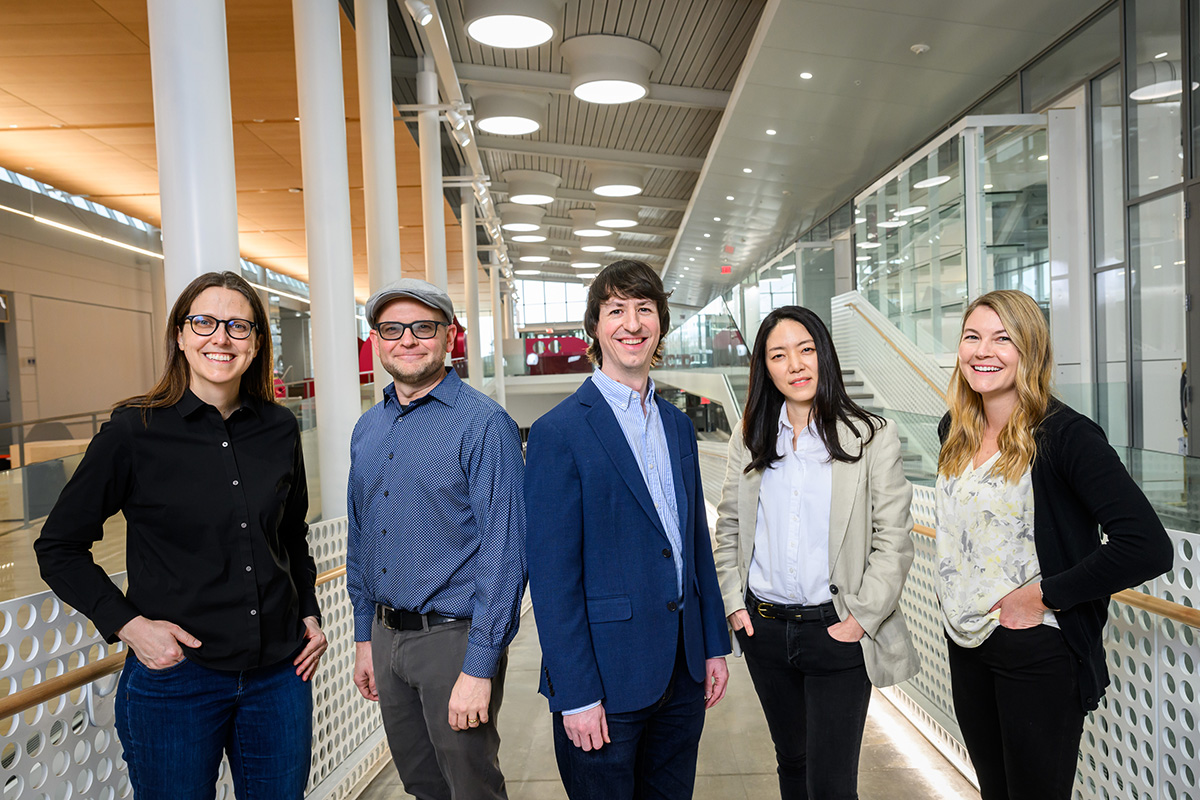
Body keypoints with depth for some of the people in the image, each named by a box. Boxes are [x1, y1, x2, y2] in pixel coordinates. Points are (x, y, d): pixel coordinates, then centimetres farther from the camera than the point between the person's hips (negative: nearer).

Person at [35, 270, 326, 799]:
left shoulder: (279, 429, 1)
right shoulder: (134, 432, -10)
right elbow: (58, 547, -1)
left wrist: (308, 613, 8)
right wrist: (127, 624, -11)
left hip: (280, 675, 4)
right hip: (175, 676, -3)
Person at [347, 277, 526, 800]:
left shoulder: (483, 425, -14)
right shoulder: (366, 431, 8)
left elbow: (502, 551, -18)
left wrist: (479, 668, -20)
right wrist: (364, 638, 14)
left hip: (453, 638, -6)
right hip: (387, 638, 7)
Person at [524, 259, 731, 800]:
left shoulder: (678, 425, 9)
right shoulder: (559, 433, -13)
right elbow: (552, 577, -15)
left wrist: (715, 645, 12)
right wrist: (575, 695, -16)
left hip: (682, 673, 7)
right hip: (607, 678, -6)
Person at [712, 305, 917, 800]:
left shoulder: (872, 437, -6)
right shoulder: (748, 441, 4)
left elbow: (893, 538, -7)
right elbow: (728, 529, 10)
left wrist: (861, 619, -12)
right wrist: (734, 602, 2)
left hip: (836, 631, -3)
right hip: (763, 627, 4)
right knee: (791, 760, 20)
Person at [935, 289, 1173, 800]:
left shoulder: (1064, 435, -18)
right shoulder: (954, 431, 3)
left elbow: (1147, 547, -26)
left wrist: (1044, 595, -20)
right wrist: (953, 591, 9)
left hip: (1037, 652, -6)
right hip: (965, 643, 6)